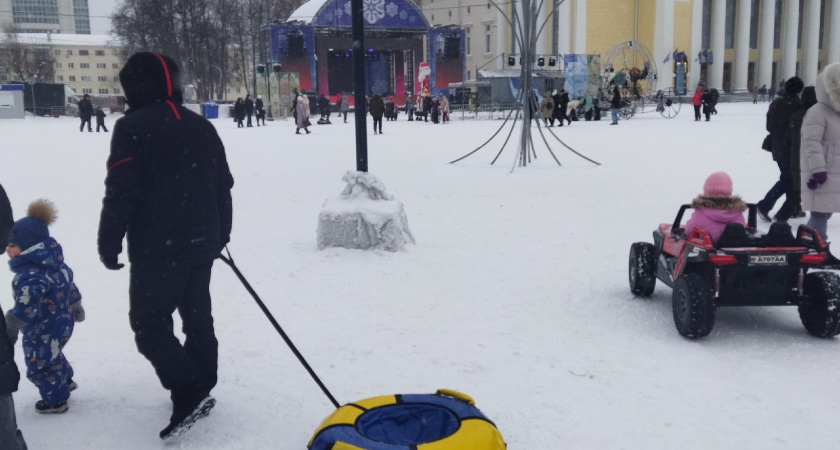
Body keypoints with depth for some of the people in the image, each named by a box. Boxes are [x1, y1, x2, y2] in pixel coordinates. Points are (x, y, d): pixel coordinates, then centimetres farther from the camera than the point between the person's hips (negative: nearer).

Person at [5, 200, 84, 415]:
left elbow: (27, 308, -35)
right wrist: (75, 307, 27)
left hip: (44, 331, -10)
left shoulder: (30, 276, -33)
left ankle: (55, 400, 27)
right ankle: (65, 381, 54)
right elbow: (69, 284, 13)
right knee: (51, 356, 32)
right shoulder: (54, 263, -1)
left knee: (38, 366, 10)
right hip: (61, 322, 10)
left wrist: (10, 327, -26)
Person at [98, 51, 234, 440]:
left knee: (149, 323, 1)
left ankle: (189, 394, -10)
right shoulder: (202, 126, 11)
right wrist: (220, 236, 23)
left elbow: (120, 193, -14)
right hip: (202, 243, 7)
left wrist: (108, 243, -4)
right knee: (197, 315, 15)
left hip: (156, 247, -7)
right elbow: (223, 186, 15)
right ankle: (200, 391, 23)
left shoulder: (132, 127, -10)